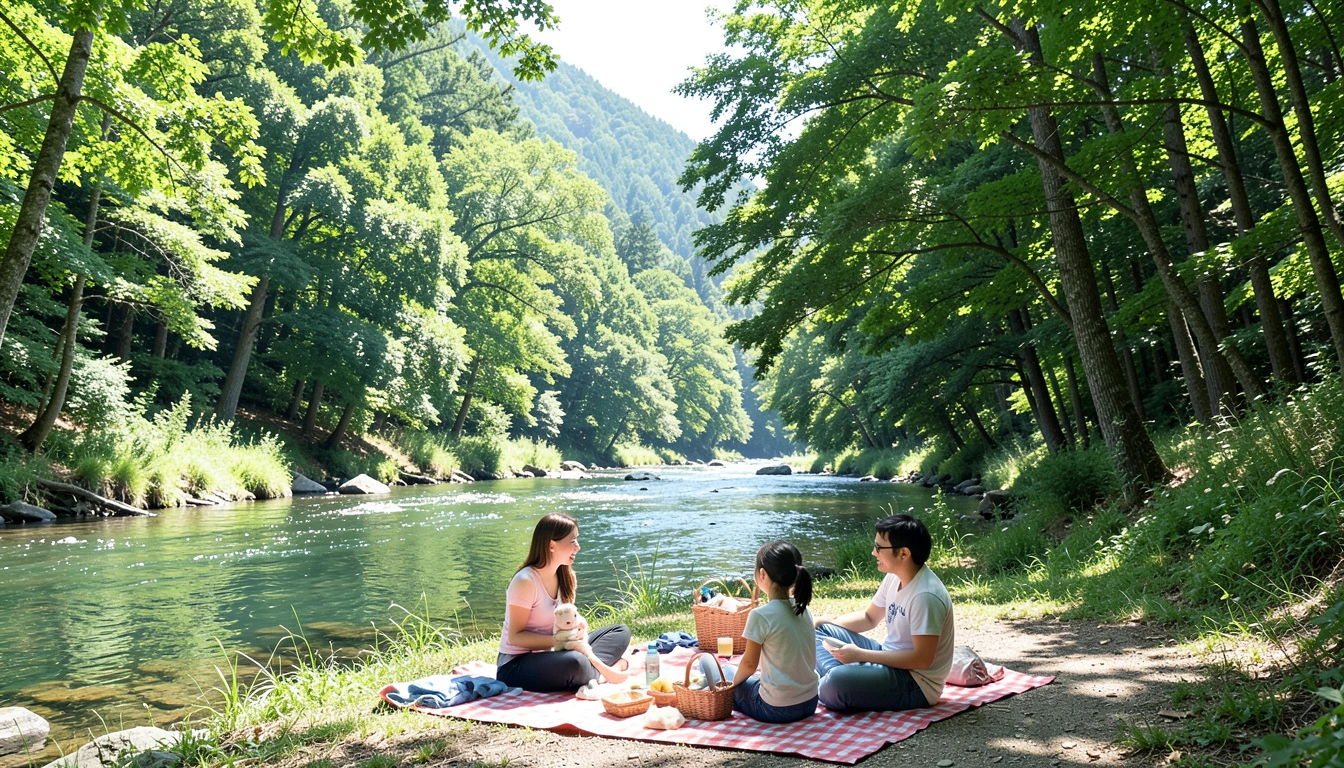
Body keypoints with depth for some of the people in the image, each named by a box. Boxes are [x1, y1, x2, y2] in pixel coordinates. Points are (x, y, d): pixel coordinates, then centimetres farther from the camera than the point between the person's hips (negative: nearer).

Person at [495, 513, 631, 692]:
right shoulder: (525, 581, -20)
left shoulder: (566, 577, 3)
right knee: (574, 662, -38)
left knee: (621, 632, 5)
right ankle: (602, 670, -8)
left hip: (550, 655, 8)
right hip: (516, 666, -8)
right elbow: (515, 636, -19)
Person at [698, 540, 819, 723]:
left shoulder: (761, 615, -18)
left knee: (706, 660, 11)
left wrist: (734, 682, 9)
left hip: (776, 710, -7)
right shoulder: (804, 610, 1)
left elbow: (749, 664, -10)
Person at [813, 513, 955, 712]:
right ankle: (833, 678, -14)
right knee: (821, 632, 8)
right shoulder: (895, 577, 2)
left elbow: (923, 659, -27)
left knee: (837, 683, -33)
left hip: (916, 684, -10)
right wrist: (826, 622, 0)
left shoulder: (925, 596, -26)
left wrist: (860, 655, -23)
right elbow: (869, 617, 16)